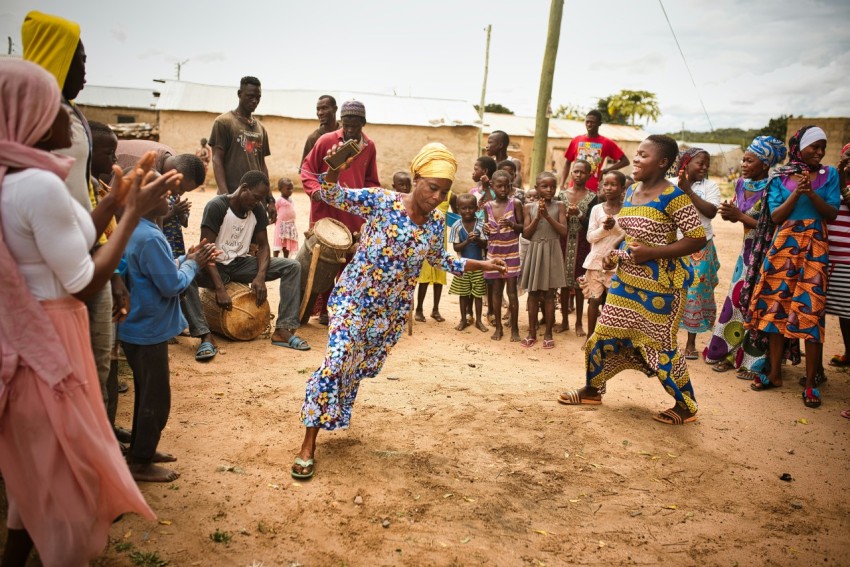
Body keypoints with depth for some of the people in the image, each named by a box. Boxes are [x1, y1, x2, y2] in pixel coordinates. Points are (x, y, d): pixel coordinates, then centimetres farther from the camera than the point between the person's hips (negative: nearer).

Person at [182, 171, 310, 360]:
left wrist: (260, 276, -19)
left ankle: (284, 330, -19)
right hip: (215, 265, -5)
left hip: (241, 264, 5)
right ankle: (205, 336, -38)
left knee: (292, 266, -13)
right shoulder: (217, 206, -18)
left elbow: (263, 245, 1)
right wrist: (220, 288, -32)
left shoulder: (257, 210, -1)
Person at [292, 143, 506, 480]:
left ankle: (333, 415, 42)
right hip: (353, 299, -5)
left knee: (359, 368, 15)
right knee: (337, 361, -16)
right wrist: (335, 167, -42)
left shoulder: (436, 223, -1)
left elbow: (442, 261, 16)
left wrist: (482, 265, 9)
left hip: (392, 311, 5)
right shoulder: (381, 201, -16)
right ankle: (308, 445, -6)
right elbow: (331, 195, -21)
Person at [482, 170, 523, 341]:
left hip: (511, 252, -3)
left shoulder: (515, 203, -6)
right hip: (494, 252, 3)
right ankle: (498, 326, 18)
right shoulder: (487, 206, 3)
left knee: (511, 291, -2)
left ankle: (514, 328, 9)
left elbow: (522, 227, -2)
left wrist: (511, 224, -22)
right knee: (496, 289, 8)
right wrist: (486, 230, -10)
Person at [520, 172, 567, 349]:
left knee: (549, 294, 3)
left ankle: (548, 333, 12)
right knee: (533, 294, 7)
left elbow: (563, 231, -8)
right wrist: (537, 217, -14)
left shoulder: (559, 206, 0)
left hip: (551, 252, -1)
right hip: (534, 251, 1)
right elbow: (526, 234, -2)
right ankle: (532, 332, 16)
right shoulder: (529, 206, 2)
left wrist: (548, 216, -16)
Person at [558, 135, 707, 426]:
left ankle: (686, 407, 21)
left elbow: (698, 238, -19)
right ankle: (592, 390, 32)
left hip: (659, 283, -8)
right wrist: (616, 255, 4)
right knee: (603, 334, 13)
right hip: (626, 279, 8)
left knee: (659, 345, 2)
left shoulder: (673, 196, -17)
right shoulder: (631, 191, 7)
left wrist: (652, 253, -25)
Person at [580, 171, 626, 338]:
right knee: (594, 300, 5)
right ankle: (590, 336, 16)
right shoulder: (596, 209, 2)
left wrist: (615, 226, -20)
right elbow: (590, 237, -2)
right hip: (596, 260, 1)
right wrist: (604, 228, -19)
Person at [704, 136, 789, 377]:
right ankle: (731, 353, 20)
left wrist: (741, 217, -19)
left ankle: (755, 362, 10)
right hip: (747, 250, 7)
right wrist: (728, 213, -9)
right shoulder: (742, 184, 5)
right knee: (736, 299, 9)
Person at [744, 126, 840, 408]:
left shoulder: (829, 175, 8)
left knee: (810, 311, -7)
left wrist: (811, 194, -14)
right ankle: (775, 373, 15)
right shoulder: (780, 177, 7)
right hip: (782, 246, 1)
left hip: (814, 248, -1)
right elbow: (775, 216, 0)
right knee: (776, 307, 2)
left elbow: (832, 215, 0)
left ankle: (811, 382, 1)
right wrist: (796, 193, -14)